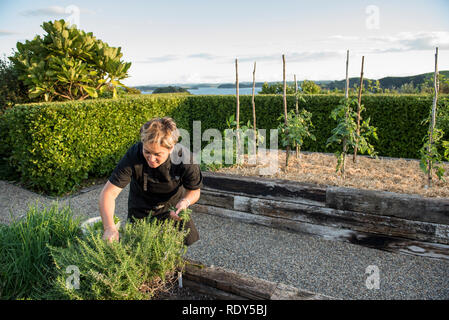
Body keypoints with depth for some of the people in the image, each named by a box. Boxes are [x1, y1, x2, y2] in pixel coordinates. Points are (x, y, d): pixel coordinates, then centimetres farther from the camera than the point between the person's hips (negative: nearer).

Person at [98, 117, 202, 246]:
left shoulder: (185, 157, -30)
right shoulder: (134, 155, -33)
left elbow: (194, 190, -14)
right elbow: (108, 192, -32)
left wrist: (185, 201, -37)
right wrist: (109, 228, -45)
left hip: (173, 206, 1)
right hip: (141, 211, 0)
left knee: (188, 239, -1)